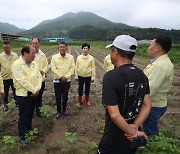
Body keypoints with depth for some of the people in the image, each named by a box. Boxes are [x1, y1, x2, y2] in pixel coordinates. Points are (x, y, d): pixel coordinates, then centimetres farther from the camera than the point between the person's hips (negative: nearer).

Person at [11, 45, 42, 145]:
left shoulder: (34, 63, 5)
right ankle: (23, 137, 22)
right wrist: (34, 90, -18)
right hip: (23, 95, -6)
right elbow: (23, 81, -22)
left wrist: (38, 89, -12)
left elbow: (39, 76, 3)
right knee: (23, 116, 6)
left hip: (33, 94, 6)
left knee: (30, 114, 20)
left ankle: (29, 130, 40)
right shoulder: (17, 65, -17)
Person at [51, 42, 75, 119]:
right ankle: (59, 111, 23)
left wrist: (66, 77, -14)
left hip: (67, 80, 1)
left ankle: (64, 109, 33)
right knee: (58, 97, 6)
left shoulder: (71, 57, -2)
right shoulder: (54, 57, -4)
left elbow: (72, 68, -4)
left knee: (65, 96, 14)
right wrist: (61, 76, -15)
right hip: (57, 80, -1)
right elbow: (53, 68, -8)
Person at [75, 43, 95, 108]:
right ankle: (79, 101, 27)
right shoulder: (78, 57, -2)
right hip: (80, 76, 1)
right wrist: (76, 76, 3)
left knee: (87, 89, 11)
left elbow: (93, 68, -3)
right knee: (80, 89, 10)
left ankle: (87, 101, 31)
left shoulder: (91, 58, -5)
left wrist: (93, 77, -4)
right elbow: (76, 67, 3)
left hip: (88, 76, 0)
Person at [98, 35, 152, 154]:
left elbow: (114, 115, -27)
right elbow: (147, 105, -3)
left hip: (115, 139, -5)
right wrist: (135, 127, -11)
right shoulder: (142, 75, -3)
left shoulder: (110, 77, -24)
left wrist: (133, 132, -15)